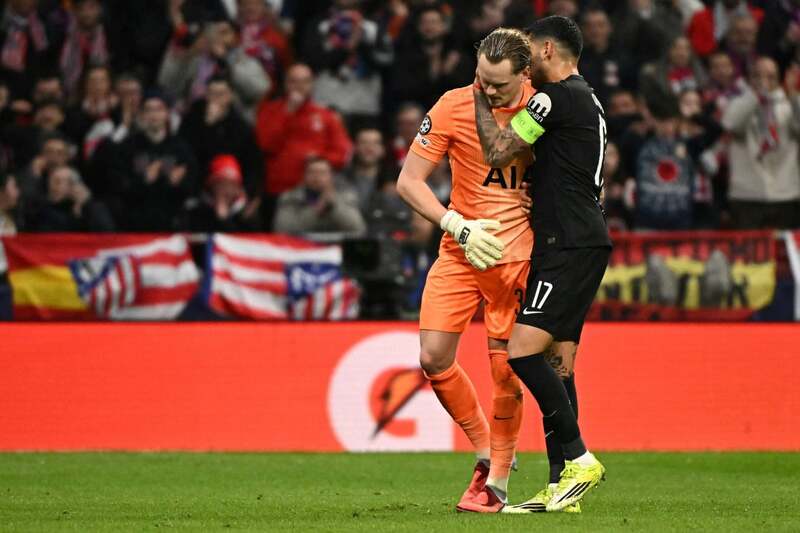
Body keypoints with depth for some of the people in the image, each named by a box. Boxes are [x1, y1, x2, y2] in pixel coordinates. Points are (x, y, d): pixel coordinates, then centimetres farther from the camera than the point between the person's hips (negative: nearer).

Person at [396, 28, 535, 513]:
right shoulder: (454, 106, -7)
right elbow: (409, 181, -5)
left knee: (504, 368, -4)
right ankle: (484, 448, 16)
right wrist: (459, 227, -15)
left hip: (515, 255, -1)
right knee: (433, 358, -7)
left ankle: (498, 480, 12)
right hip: (460, 251, 1)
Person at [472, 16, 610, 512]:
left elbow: (498, 151, -10)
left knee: (524, 351, -16)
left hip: (571, 245, -10)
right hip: (583, 243, 10)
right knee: (558, 364, 7)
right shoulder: (589, 100, 21)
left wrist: (481, 102, 4)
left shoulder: (557, 97, -11)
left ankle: (578, 458, -15)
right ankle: (560, 487, 4)